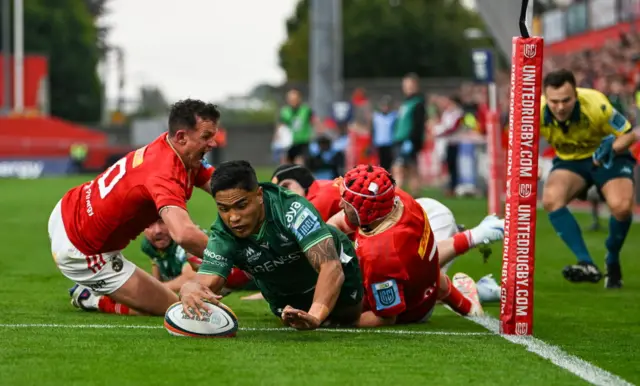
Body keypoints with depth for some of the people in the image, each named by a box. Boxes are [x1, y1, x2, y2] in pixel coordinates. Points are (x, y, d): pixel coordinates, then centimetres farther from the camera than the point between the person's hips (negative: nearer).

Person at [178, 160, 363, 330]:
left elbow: (331, 267, -53)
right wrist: (189, 289, -68)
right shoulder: (222, 236, -33)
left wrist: (315, 316, -70)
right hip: (284, 294, 3)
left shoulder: (292, 209, -44)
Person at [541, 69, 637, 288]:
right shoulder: (536, 113, -24)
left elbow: (629, 134, -17)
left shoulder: (595, 105, -30)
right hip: (569, 161, 3)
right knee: (551, 198, -30)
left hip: (606, 157, -2)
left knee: (621, 206, -30)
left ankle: (613, 262, 0)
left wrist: (611, 149, -35)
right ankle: (587, 264, -31)